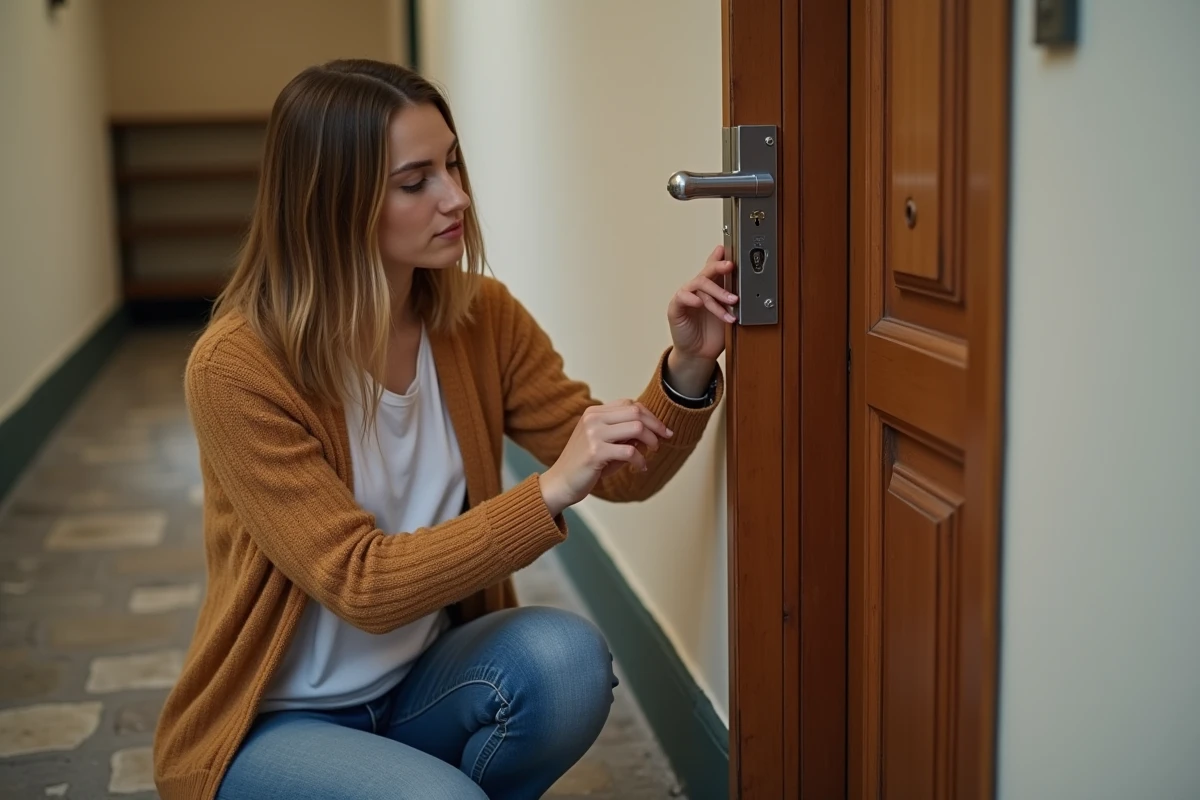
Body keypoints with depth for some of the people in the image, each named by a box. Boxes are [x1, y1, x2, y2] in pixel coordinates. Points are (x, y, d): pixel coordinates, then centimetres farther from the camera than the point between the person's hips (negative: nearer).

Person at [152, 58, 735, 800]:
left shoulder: (481, 316, -6)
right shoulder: (237, 367, -21)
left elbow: (623, 475, -4)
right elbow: (360, 584, -24)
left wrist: (687, 371, -24)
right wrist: (550, 492, -32)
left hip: (422, 682, 5)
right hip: (275, 720, -4)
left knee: (567, 656, -25)